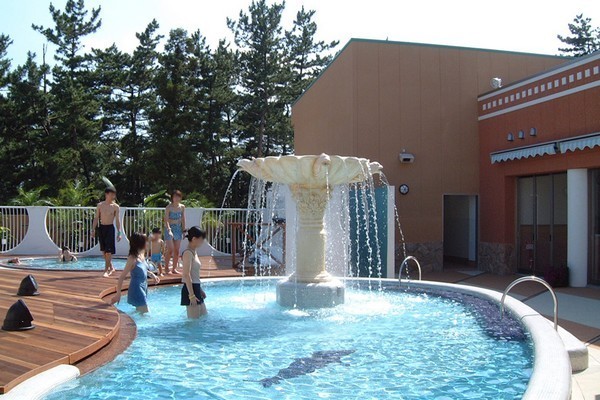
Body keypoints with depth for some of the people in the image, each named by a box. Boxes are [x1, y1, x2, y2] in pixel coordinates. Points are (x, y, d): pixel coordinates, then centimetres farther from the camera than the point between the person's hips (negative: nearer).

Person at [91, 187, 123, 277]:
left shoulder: (115, 206, -5)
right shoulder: (100, 205, 2)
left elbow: (117, 220, -3)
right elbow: (96, 218, 7)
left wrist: (119, 232, -7)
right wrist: (93, 230, 3)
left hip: (110, 228, -3)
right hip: (101, 228, 3)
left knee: (108, 250, -9)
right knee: (103, 250, 10)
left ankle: (106, 270, -4)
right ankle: (111, 267, 25)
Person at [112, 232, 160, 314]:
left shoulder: (141, 256, 2)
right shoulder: (132, 259, -21)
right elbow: (122, 277, -19)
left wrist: (151, 274, 11)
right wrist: (118, 293, -19)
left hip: (143, 288, 8)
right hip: (136, 289, -8)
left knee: (139, 312, 20)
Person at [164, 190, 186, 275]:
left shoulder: (182, 207, 3)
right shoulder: (169, 207, -10)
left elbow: (183, 219, 9)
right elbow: (166, 220, -17)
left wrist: (184, 230, 5)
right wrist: (169, 229, -29)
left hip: (178, 229, 4)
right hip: (170, 229, -4)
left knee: (177, 250, 5)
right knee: (170, 250, -9)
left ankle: (174, 268, 13)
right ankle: (166, 268, 4)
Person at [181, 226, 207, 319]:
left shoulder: (194, 252, 14)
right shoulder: (188, 253, -15)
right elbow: (186, 275, -21)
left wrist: (200, 290, 22)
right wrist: (191, 295, -23)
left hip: (196, 288, 10)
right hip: (190, 290, -10)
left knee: (204, 317, 16)